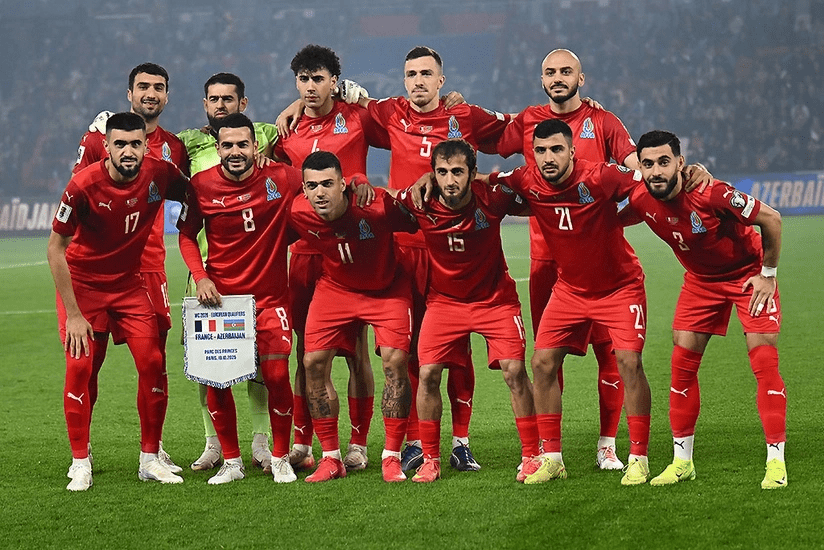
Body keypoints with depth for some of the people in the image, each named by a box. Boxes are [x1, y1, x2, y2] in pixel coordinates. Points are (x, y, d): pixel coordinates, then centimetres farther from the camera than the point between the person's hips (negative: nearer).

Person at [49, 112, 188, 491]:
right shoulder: (84, 185, -24)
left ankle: (150, 460, 6)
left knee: (152, 363, -7)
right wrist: (73, 314, -16)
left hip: (129, 282, 3)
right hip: (82, 283, -3)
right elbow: (55, 249, -16)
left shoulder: (159, 174, -15)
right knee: (80, 367, -11)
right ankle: (80, 463, 1)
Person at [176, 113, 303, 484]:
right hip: (220, 296, 1)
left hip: (270, 296, -1)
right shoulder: (201, 186, -4)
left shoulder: (280, 179, -8)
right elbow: (187, 235, 7)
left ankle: (280, 459, 12)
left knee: (276, 375, -8)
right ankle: (231, 461, 16)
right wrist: (200, 276, -5)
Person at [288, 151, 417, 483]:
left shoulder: (378, 206, -33)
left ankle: (392, 457, -2)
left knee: (395, 362, -16)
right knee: (314, 362, -8)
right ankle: (331, 458, 5)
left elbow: (419, 225, -15)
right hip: (335, 288, 3)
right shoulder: (298, 213, -24)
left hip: (387, 289, -3)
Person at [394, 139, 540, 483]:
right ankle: (430, 460, 5)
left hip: (495, 297, -1)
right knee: (428, 374, -8)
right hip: (444, 299, 1)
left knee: (514, 371, -10)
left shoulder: (492, 197, -21)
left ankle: (531, 455, 4)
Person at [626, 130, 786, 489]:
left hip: (748, 274, -5)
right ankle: (682, 461, 11)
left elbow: (771, 219, -22)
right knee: (682, 363, -1)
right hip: (700, 280, 5)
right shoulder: (641, 201, -18)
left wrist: (767, 275, -15)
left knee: (764, 363, -13)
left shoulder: (710, 194, -33)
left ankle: (776, 461, -7)